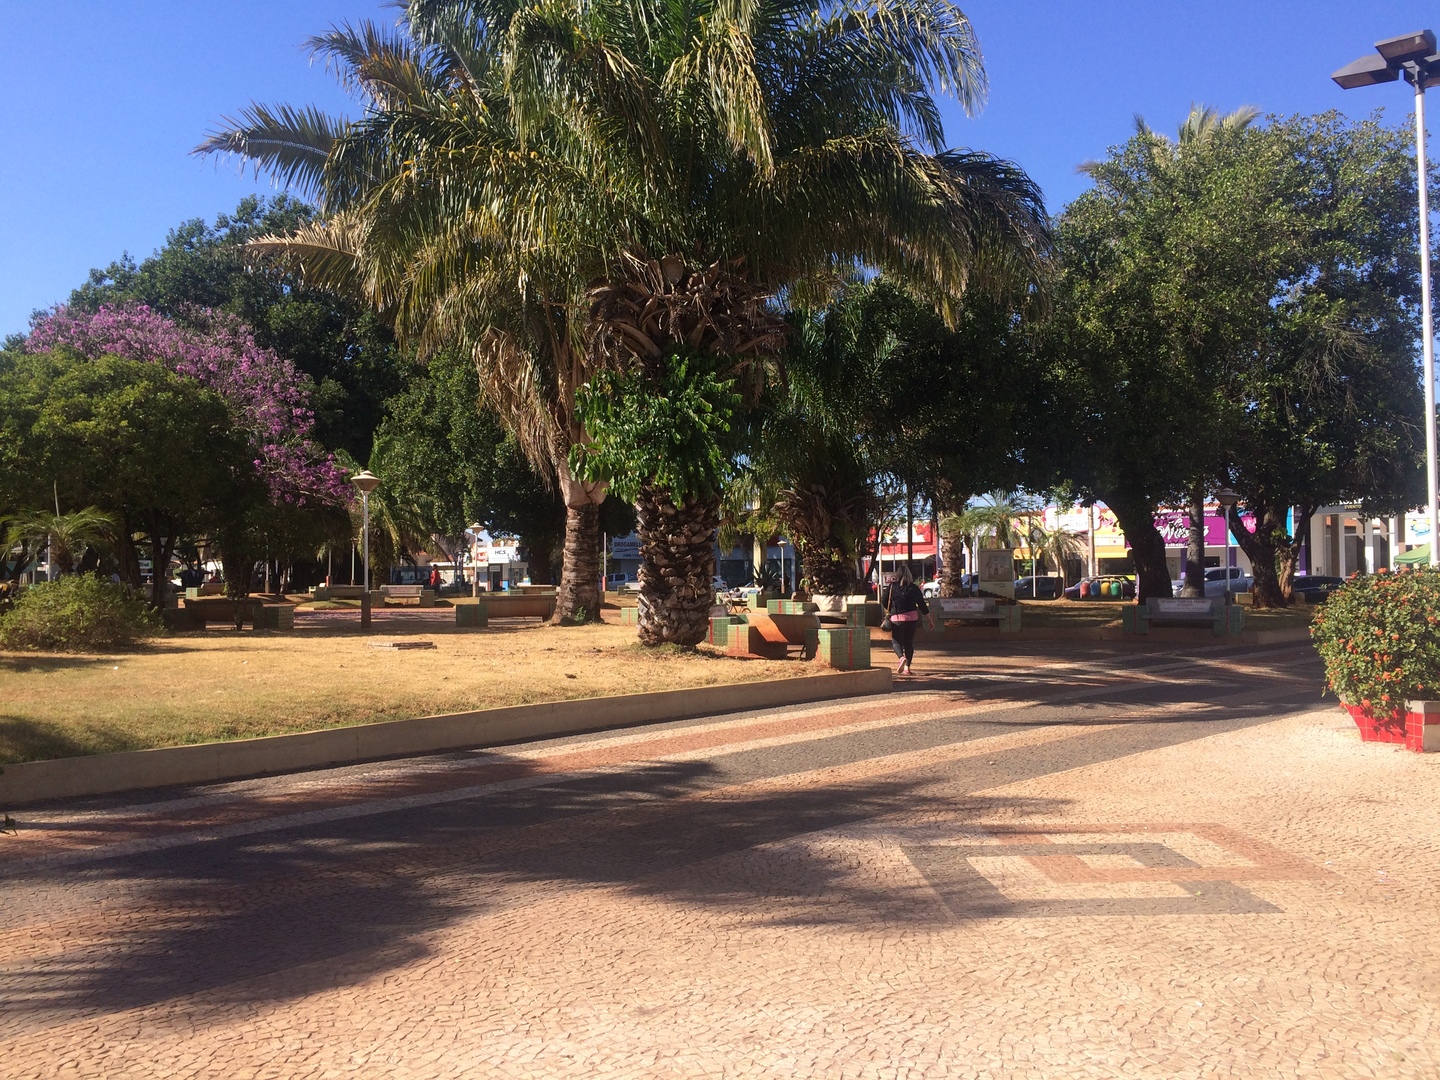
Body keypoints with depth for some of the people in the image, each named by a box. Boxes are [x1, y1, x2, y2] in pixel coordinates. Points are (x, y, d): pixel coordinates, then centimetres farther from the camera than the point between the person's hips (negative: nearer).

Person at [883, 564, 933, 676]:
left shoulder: (892, 587, -3)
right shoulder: (914, 588, 1)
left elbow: (885, 602, 4)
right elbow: (922, 605, 3)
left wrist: (889, 612, 26)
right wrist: (931, 620, 11)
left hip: (897, 618, -2)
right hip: (912, 617, 2)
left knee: (896, 641, 8)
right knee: (909, 642, 13)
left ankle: (901, 657, -22)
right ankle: (907, 667, 8)